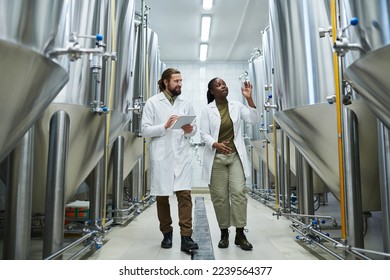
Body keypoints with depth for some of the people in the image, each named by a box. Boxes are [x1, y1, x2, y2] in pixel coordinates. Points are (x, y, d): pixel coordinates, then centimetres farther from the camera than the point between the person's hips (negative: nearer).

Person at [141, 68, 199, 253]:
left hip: (181, 156, 2)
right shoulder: (152, 103, 2)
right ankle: (167, 234, 24)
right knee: (162, 197, 8)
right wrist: (165, 126, -17)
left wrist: (189, 130, -8)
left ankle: (186, 237, -3)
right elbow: (144, 130, -4)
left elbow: (194, 128, 15)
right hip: (161, 157, -2)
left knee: (185, 194, -8)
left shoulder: (186, 104, 12)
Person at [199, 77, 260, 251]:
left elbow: (255, 119, -2)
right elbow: (204, 134, -5)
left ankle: (240, 234, 4)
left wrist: (249, 98, -11)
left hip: (236, 156, 1)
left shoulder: (237, 106, 6)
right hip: (216, 158, -1)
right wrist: (216, 145, -23)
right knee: (220, 196, 3)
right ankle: (224, 233, 19)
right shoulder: (207, 110, 0)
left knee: (239, 192, -8)